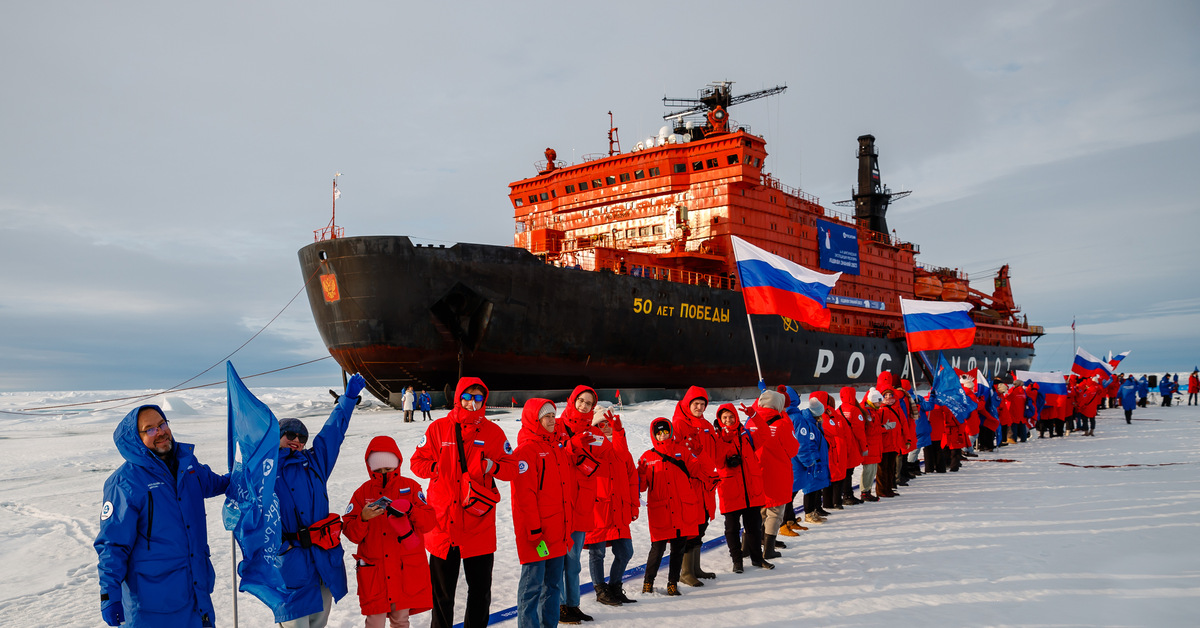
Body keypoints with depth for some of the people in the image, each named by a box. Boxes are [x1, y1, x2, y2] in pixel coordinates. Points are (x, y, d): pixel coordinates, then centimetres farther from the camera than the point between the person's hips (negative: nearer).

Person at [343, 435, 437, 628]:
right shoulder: (363, 492, 4)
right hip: (374, 571, 0)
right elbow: (350, 533, -1)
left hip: (406, 569, 0)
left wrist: (410, 510, -21)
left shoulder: (410, 487, 3)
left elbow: (428, 523, -4)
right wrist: (363, 518, -20)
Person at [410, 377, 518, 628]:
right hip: (443, 523, 0)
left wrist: (492, 467, -17)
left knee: (481, 590, 13)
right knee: (442, 591, 13)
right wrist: (437, 467, -13)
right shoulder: (438, 428, 0)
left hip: (480, 525, 1)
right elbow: (417, 462, 4)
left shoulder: (493, 431, 1)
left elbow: (511, 468, 2)